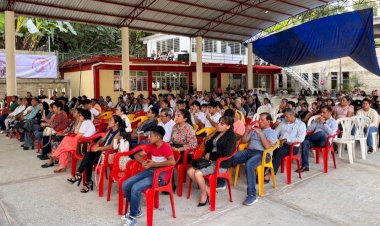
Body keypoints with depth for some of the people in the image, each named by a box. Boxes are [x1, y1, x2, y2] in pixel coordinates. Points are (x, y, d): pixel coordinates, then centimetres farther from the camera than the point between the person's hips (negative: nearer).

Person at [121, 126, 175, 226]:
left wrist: (154, 164, -22)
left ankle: (133, 217, -6)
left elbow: (172, 162, -29)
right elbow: (137, 155, 16)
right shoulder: (151, 146, 9)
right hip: (150, 171, 8)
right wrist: (143, 162, -7)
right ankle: (136, 210, 14)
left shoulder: (165, 146, -14)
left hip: (161, 175, -8)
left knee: (135, 188, -26)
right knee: (125, 185, -5)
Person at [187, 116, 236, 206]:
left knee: (197, 173, -25)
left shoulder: (231, 136, -9)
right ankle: (208, 190, 3)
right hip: (211, 160, 8)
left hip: (221, 164, -8)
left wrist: (211, 155, -10)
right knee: (190, 171, -8)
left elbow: (226, 153, -19)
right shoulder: (217, 133, 14)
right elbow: (209, 143, 27)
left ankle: (204, 194, 1)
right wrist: (207, 153, 6)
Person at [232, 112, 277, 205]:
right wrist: (246, 132, 6)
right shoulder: (255, 130, 24)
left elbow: (267, 146, -11)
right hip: (249, 151, 6)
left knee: (249, 164, -38)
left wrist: (260, 133, -14)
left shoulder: (272, 132, 7)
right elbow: (243, 141, 22)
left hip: (262, 153, -6)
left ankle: (252, 195, -33)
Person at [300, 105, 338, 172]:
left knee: (321, 133, -39)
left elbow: (331, 133, -11)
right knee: (305, 142, -30)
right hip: (314, 140, 4)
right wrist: (316, 122, 1)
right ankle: (305, 166, -31)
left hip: (324, 141, -4)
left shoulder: (334, 122, 9)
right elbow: (309, 129, 13)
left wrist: (324, 123, -10)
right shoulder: (318, 119, 23)